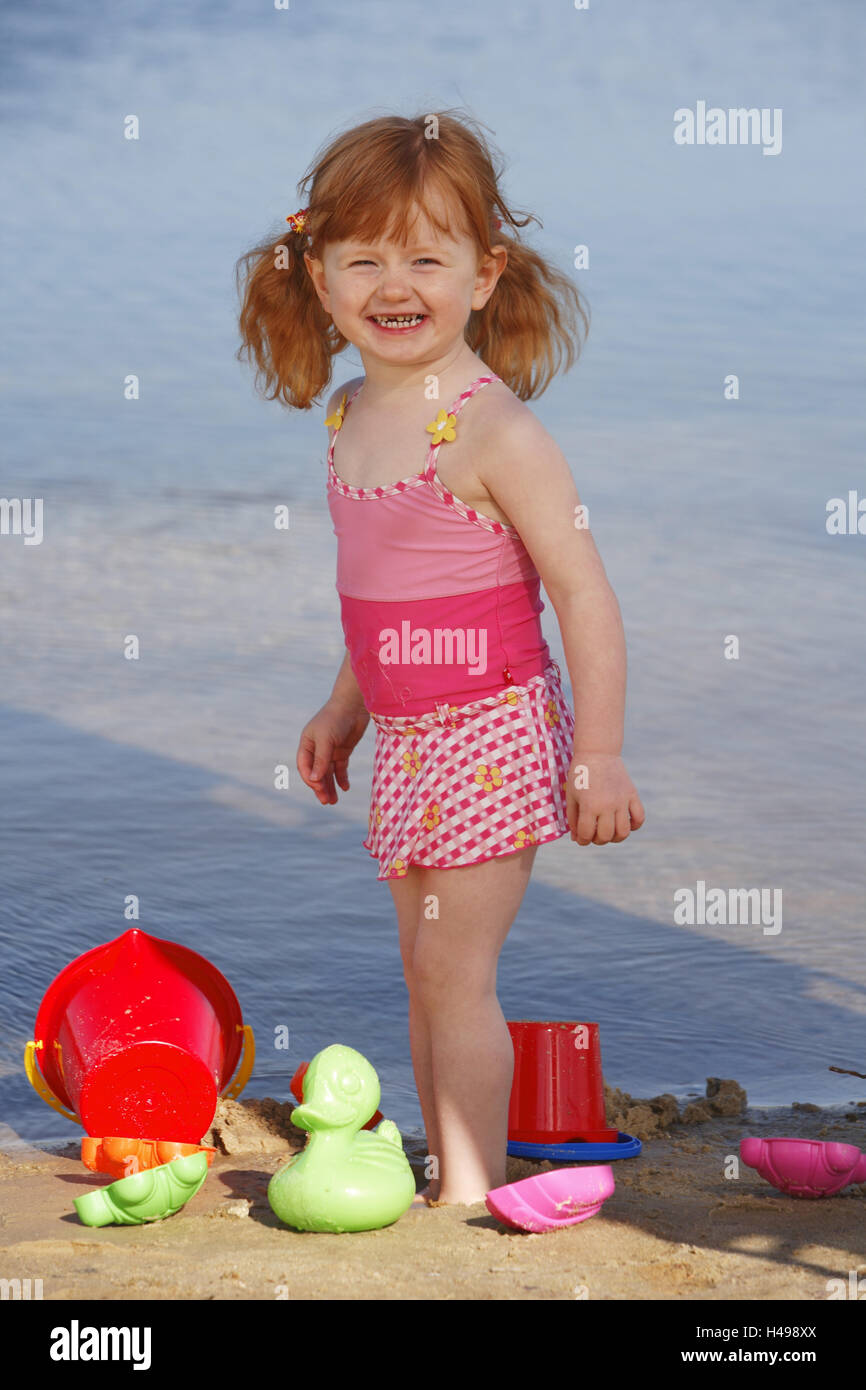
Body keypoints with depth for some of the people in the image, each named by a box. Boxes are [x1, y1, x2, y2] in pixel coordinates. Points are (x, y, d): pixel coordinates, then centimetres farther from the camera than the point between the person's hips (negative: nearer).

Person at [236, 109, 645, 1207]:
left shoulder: (492, 429, -19)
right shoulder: (352, 415, 5)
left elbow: (583, 590, -19)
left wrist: (599, 753, -20)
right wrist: (344, 708, 25)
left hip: (491, 732, -8)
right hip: (409, 738, 8)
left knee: (455, 970, -6)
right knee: (427, 973, 13)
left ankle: (472, 1197, 3)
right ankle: (447, 1185, 23)